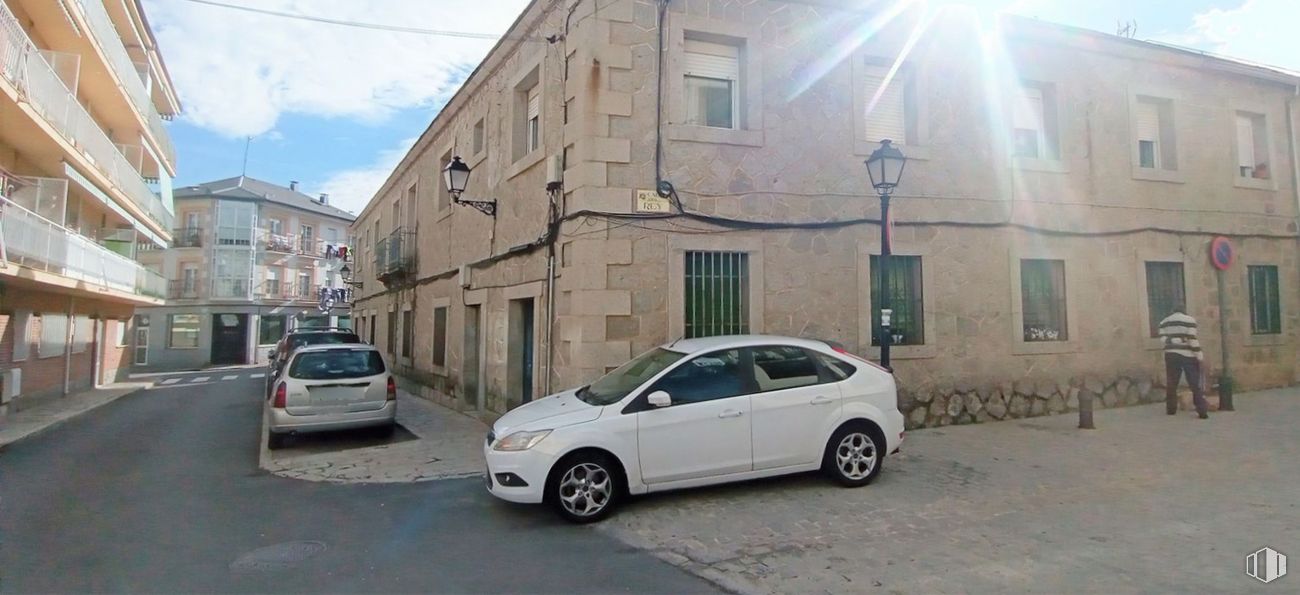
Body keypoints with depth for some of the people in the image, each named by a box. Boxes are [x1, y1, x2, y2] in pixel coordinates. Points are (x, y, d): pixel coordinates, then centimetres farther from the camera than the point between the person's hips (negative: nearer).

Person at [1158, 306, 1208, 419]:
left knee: (1171, 383, 10)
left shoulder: (1164, 322, 11)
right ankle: (1202, 411, -4)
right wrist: (1199, 355, -7)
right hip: (1187, 355, -4)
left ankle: (1171, 409, 14)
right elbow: (1192, 339, -11)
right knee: (1196, 384, -1)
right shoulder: (1189, 320, -4)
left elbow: (1162, 339, 4)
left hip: (1171, 355, 4)